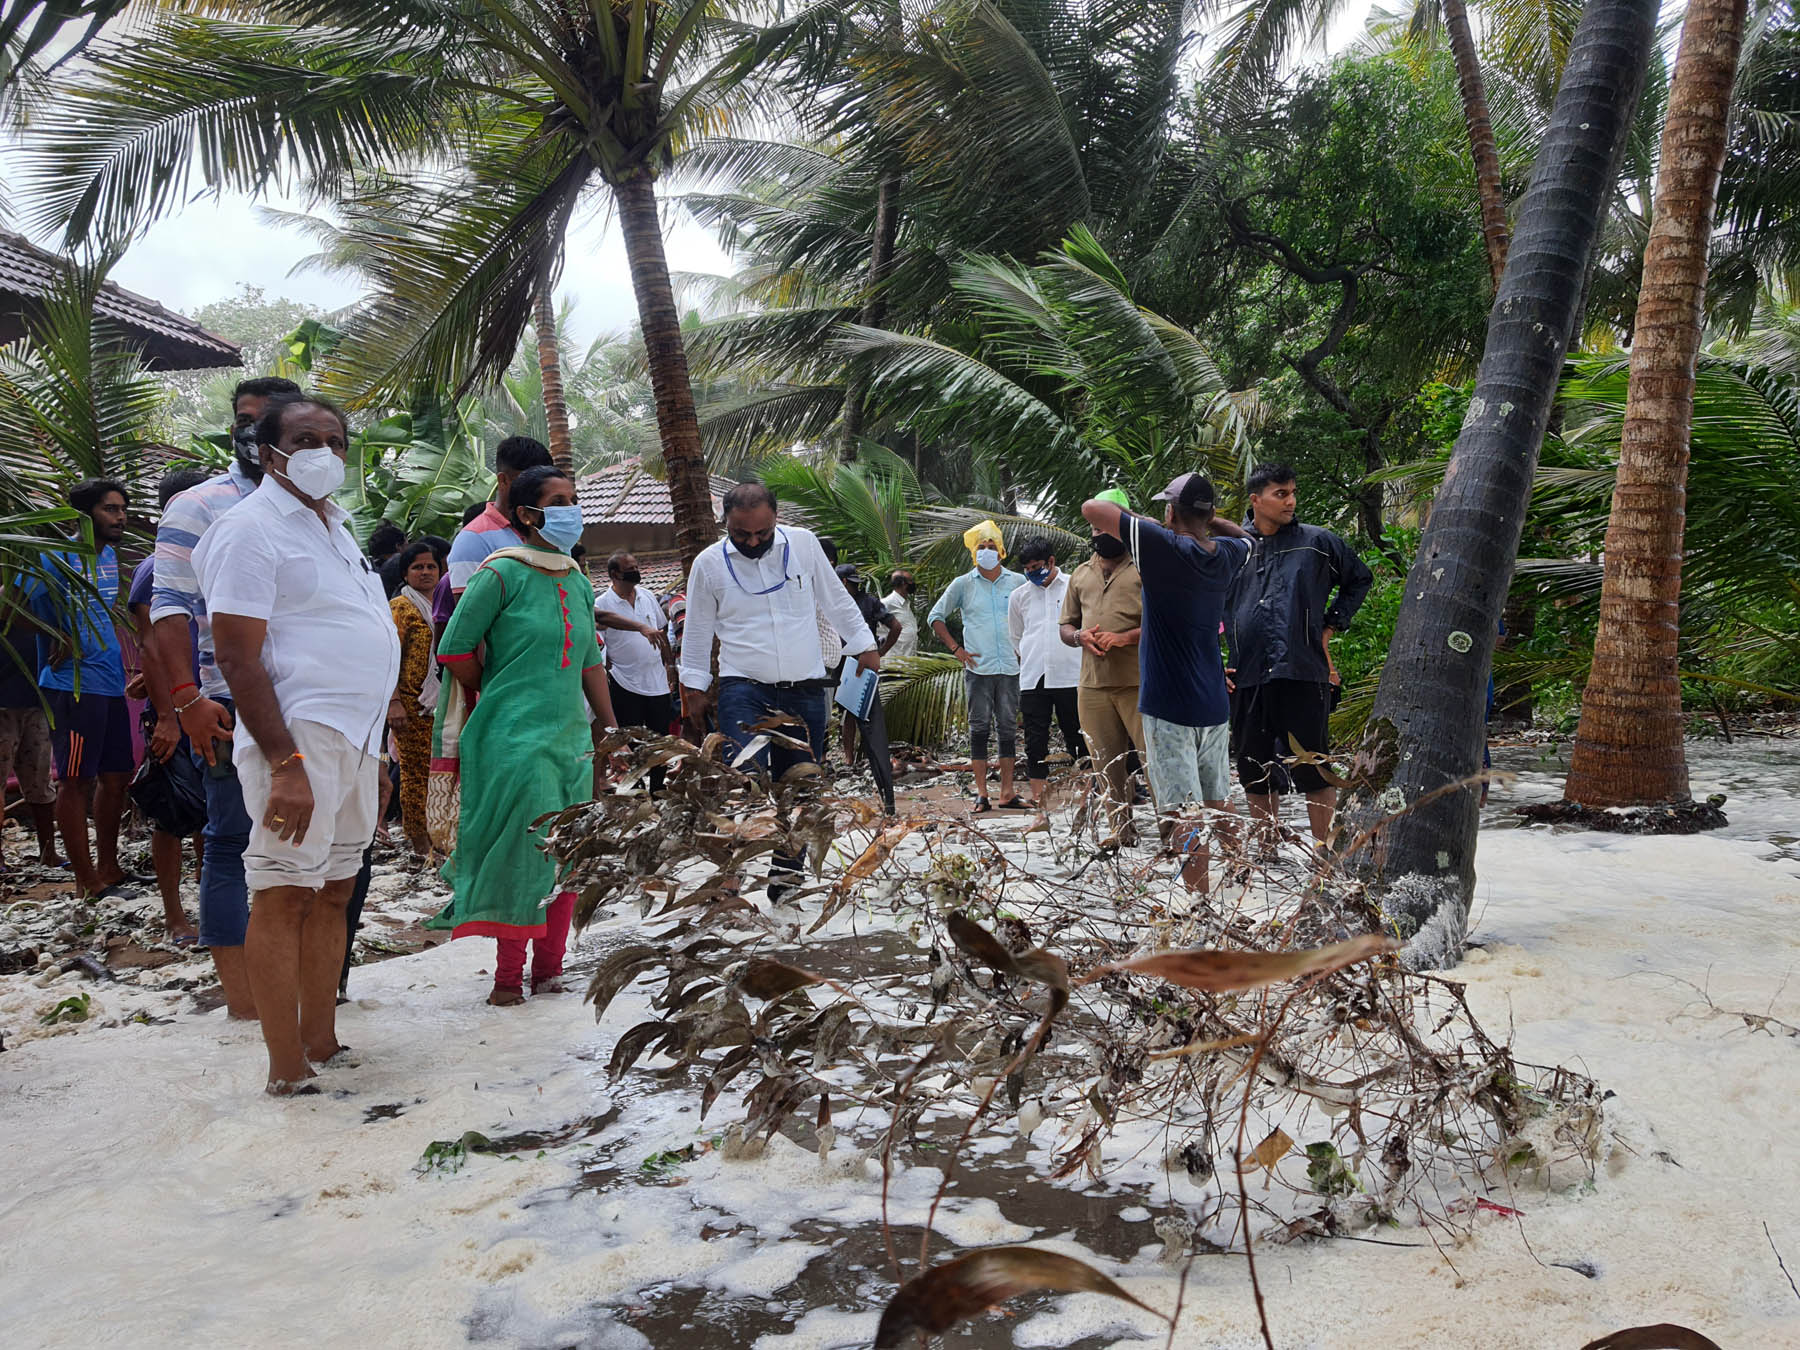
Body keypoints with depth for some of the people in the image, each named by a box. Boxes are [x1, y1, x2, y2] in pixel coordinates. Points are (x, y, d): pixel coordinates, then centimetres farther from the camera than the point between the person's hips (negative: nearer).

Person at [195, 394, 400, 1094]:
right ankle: (287, 1072, 0)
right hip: (299, 737, -9)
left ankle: (321, 1043, 22)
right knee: (283, 896, -5)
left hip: (358, 738, 9)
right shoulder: (250, 529, -8)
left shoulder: (333, 525, 19)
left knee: (334, 889, 12)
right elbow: (237, 657, -16)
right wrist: (285, 763, -23)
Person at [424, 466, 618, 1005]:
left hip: (572, 735, 7)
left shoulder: (578, 582, 14)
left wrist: (610, 727, 17)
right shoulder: (502, 573, -7)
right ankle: (508, 977, 5)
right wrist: (497, 700, 4)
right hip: (515, 738, -7)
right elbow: (455, 648, -5)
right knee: (523, 854, -7)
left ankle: (548, 970, 19)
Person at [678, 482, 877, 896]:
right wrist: (695, 689, 13)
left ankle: (786, 873, 21)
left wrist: (863, 645, 16)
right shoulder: (709, 563, -1)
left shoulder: (803, 543, 1)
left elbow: (836, 600, 14)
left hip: (806, 691, 2)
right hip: (744, 690, -2)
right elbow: (698, 631, 11)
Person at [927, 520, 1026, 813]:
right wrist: (956, 649, 2)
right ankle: (981, 793, 3)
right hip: (978, 668, -2)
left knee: (1008, 729, 5)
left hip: (1010, 668, 2)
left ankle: (1007, 792, 11)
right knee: (979, 729, -1)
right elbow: (935, 616, 10)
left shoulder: (1018, 582, 6)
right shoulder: (963, 584, 4)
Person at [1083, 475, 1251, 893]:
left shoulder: (1165, 547, -15)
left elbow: (1092, 509, -14)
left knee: (1182, 812, -7)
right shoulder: (1224, 555, 5)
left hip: (1169, 705, -7)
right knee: (1218, 803, 21)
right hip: (1214, 704, 7)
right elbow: (1245, 536, 32)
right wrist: (1205, 517, 20)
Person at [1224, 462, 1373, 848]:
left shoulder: (1317, 542, 5)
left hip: (1303, 673, -2)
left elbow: (1360, 578, 19)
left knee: (1314, 770, 0)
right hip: (1246, 678, 2)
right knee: (1255, 772, 10)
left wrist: (1332, 625, 10)